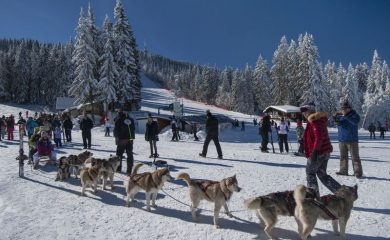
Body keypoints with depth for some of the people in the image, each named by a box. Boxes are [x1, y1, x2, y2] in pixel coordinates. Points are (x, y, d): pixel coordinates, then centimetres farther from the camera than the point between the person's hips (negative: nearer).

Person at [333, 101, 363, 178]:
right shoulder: (340, 115, 7)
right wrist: (335, 117, -24)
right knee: (343, 157, 10)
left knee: (355, 157, -4)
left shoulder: (354, 115, -6)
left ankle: (358, 173, -1)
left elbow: (355, 121, -26)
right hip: (342, 140, 5)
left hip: (352, 140, -5)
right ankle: (343, 171, 18)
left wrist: (345, 116, -36)